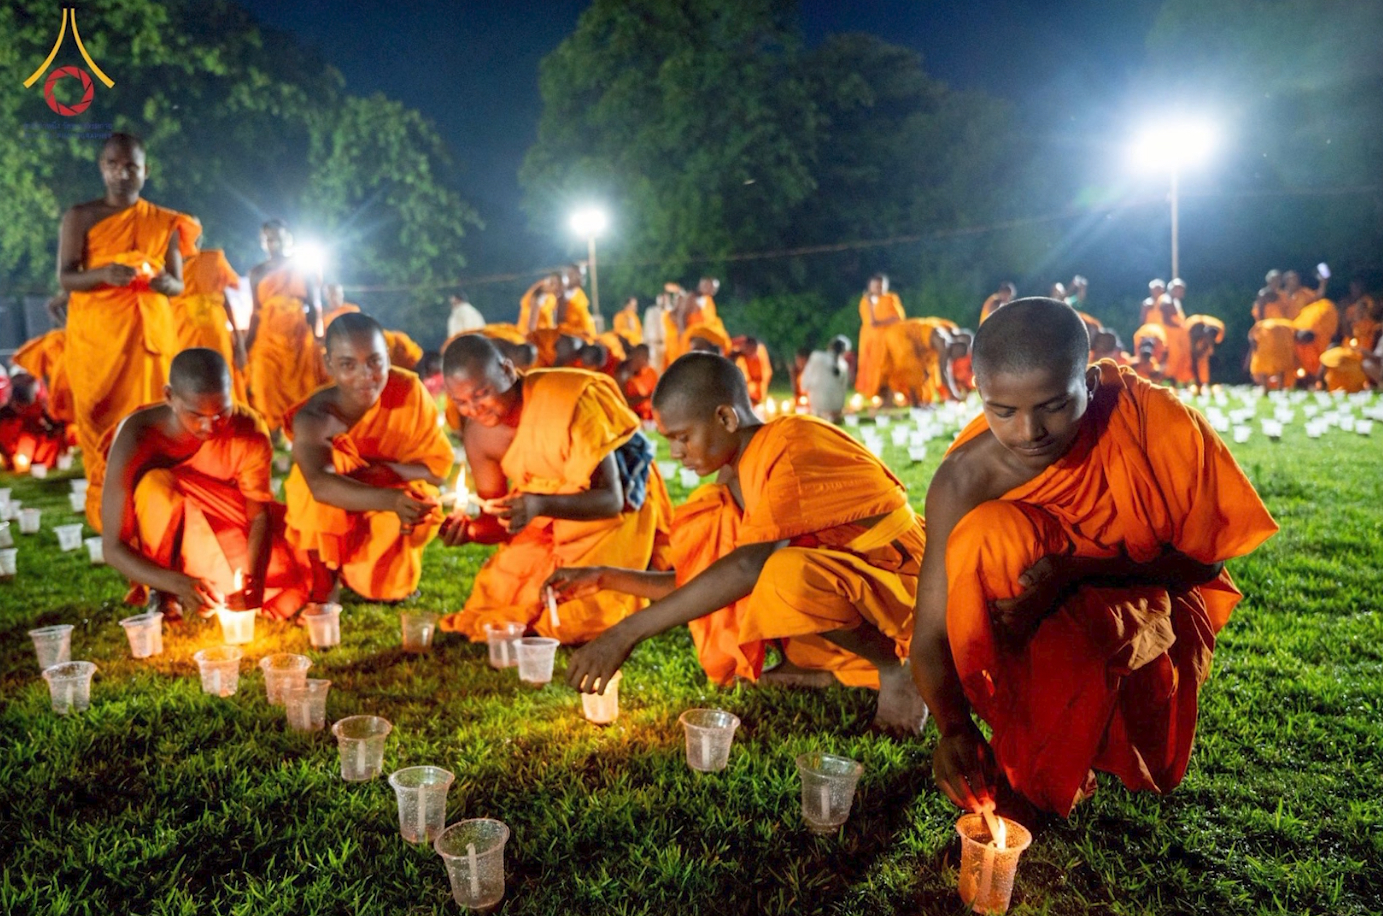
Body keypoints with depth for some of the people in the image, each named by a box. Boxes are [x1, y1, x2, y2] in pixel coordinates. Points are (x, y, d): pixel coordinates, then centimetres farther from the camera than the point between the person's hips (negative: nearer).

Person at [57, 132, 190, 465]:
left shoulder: (164, 222, 8)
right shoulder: (80, 216, 3)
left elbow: (178, 284, 6)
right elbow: (65, 278, -4)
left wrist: (166, 284, -19)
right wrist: (103, 274, -25)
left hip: (148, 331, 1)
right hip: (95, 332, -1)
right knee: (98, 418, -2)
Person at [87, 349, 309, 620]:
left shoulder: (248, 428, -30)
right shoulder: (136, 438, -36)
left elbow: (260, 515, -24)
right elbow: (112, 548, -34)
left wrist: (252, 579, -43)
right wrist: (177, 583, -52)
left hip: (197, 514, 2)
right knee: (158, 485, -37)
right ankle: (160, 591, -16)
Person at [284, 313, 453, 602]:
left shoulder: (408, 389, -21)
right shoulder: (313, 418, -26)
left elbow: (439, 466, -14)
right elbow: (320, 484, -46)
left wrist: (392, 470, -33)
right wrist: (391, 500, -61)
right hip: (328, 524, 0)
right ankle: (324, 581, -9)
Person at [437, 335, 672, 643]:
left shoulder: (570, 399, -30)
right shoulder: (477, 434, -11)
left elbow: (611, 499, -29)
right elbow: (500, 520, -1)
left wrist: (540, 506, -45)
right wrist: (470, 529, -25)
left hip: (613, 514, -6)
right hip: (546, 527, 6)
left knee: (577, 624, -16)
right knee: (491, 608, 4)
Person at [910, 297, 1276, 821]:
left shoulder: (1152, 420, -22)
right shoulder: (965, 480, -23)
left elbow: (1205, 559, -12)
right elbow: (932, 637, -23)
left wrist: (1077, 569, -29)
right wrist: (955, 727, -42)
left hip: (1147, 617, 0)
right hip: (1036, 640, 1)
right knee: (990, 532, -31)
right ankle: (1017, 762, -13)